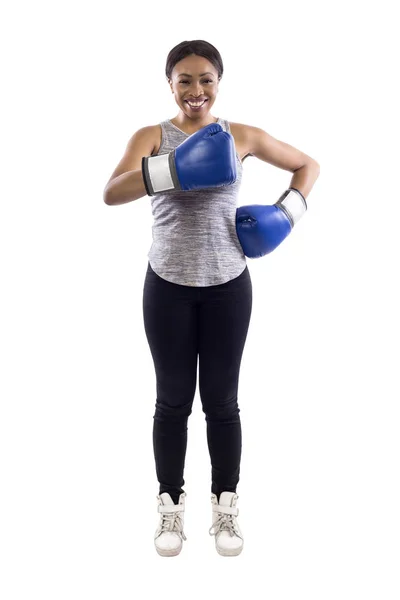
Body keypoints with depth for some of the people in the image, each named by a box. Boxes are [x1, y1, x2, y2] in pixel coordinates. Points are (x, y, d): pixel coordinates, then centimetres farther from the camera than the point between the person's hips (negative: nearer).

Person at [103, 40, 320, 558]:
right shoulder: (151, 137, -5)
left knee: (221, 401, 9)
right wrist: (172, 168, -40)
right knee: (173, 401, 9)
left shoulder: (241, 137, 0)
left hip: (227, 286, 1)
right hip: (168, 286, -1)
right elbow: (111, 193, -24)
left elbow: (308, 165, 14)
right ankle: (171, 507, 26)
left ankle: (225, 507, 27)